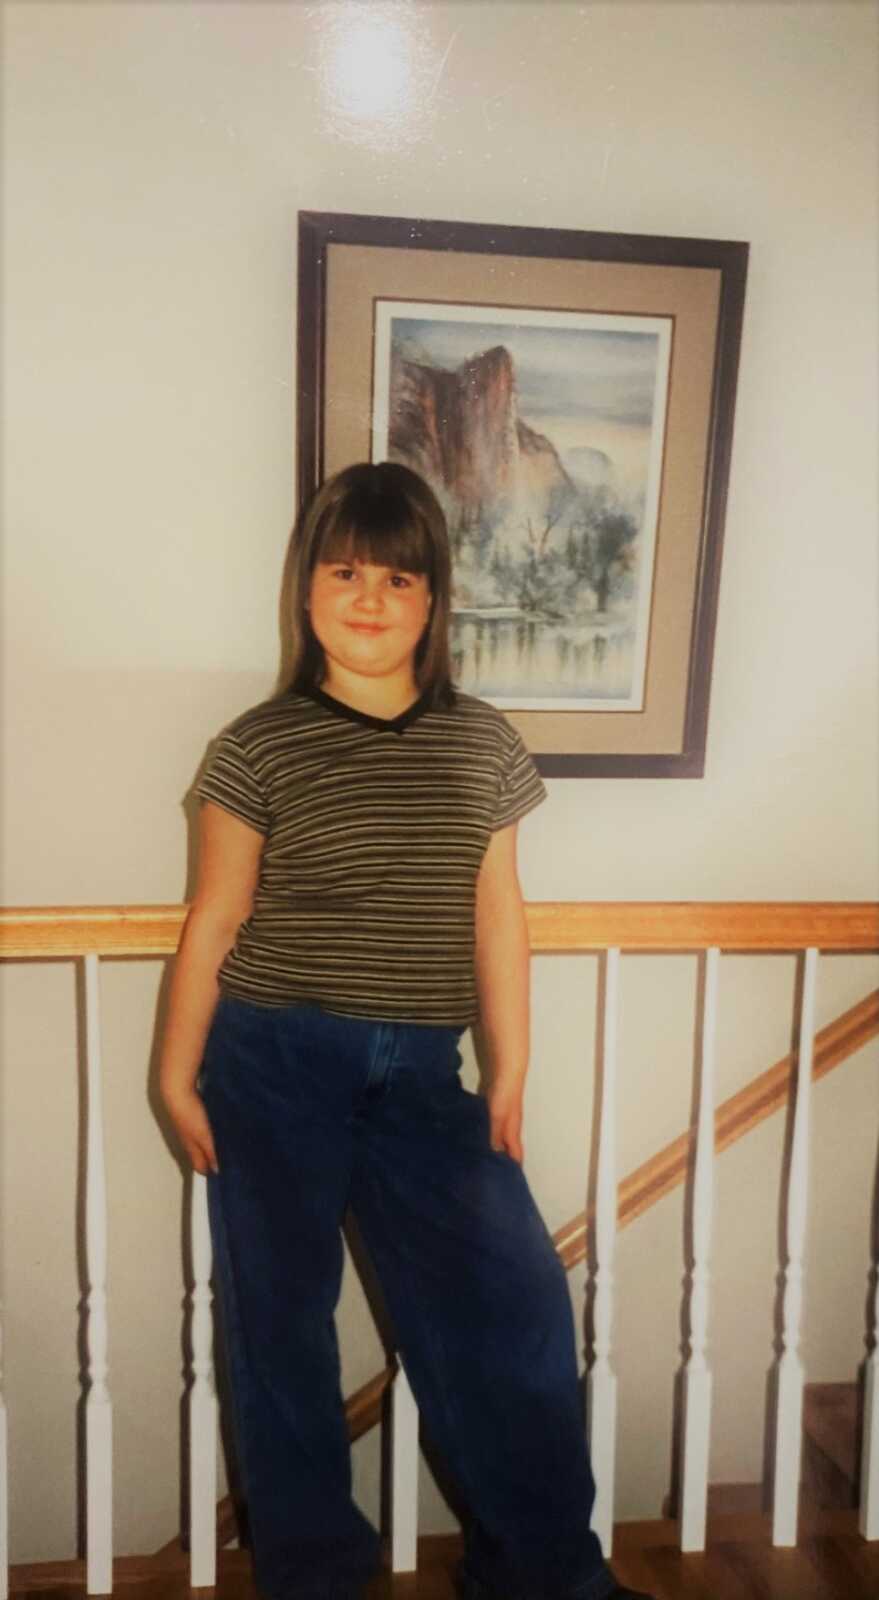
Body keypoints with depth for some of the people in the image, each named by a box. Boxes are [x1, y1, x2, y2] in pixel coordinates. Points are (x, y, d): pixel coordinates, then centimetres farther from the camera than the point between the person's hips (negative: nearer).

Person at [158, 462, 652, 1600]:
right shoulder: (260, 747, -5)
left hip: (420, 1070, 2)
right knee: (280, 1315, 11)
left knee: (515, 1297, 3)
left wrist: (510, 1076, 7)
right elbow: (215, 920, -1)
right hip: (275, 1062, -2)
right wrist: (177, 1077, 1)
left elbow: (497, 917, 6)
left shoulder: (484, 747, 3)